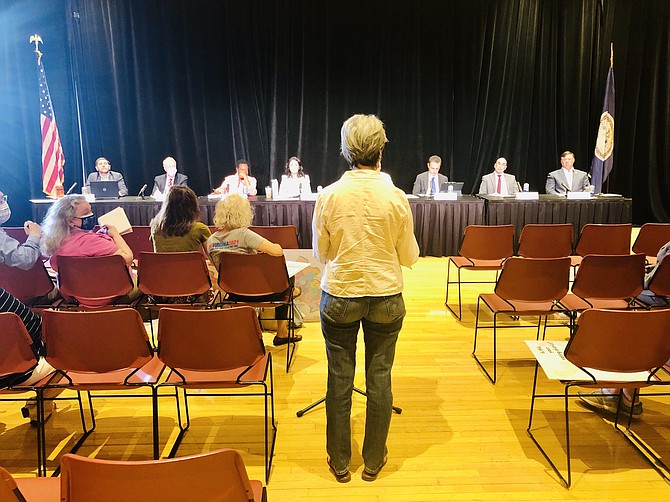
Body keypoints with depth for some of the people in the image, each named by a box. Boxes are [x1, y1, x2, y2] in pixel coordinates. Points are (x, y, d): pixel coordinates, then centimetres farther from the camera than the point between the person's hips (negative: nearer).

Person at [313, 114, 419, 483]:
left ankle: (340, 462, 28)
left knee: (339, 379, 12)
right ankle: (373, 461, 30)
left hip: (340, 297, 0)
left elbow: (320, 253, 1)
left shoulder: (328, 196, -9)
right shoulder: (396, 197, -9)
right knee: (379, 378, 13)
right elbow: (409, 256, -1)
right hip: (386, 298, 1)